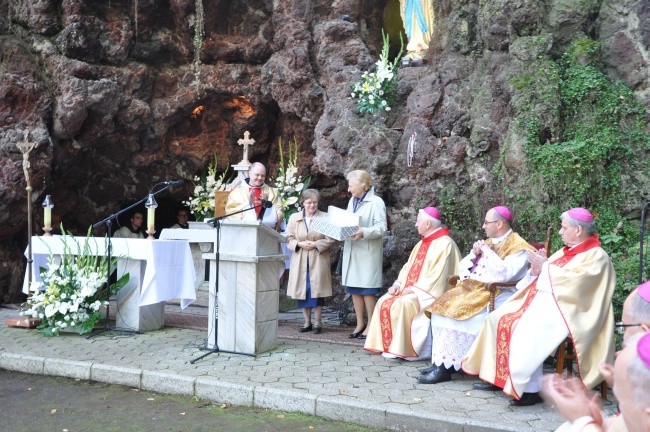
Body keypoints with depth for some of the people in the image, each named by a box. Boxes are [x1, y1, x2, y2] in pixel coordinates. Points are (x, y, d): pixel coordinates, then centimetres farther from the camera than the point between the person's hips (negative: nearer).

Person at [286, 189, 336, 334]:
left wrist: (316, 244, -14)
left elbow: (331, 238, -3)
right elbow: (289, 238, 7)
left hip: (318, 261, -3)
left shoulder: (325, 217, 0)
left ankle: (317, 323, 10)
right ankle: (307, 322, 18)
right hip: (300, 261, 3)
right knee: (302, 291, 6)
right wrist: (300, 244, -10)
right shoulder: (294, 218, 8)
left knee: (317, 291, -2)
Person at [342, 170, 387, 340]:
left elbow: (381, 227, -15)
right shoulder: (352, 201, 14)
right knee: (354, 288, 10)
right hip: (352, 251, 7)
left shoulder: (376, 202, -9)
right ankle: (360, 324, 20)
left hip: (368, 252, -7)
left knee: (368, 290, -2)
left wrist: (363, 232, -29)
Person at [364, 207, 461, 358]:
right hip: (411, 289, 9)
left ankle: (402, 349, -22)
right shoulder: (422, 243, 18)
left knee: (403, 304, -31)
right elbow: (409, 267, 18)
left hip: (427, 293, -9)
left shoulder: (445, 244, -11)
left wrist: (414, 288, -19)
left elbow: (438, 275, -19)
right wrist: (398, 284, 1)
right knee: (384, 301, -8)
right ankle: (387, 345, -7)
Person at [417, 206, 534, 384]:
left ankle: (445, 366, -19)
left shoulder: (518, 246, -6)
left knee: (458, 311, -26)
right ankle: (441, 361, -12)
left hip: (496, 294, -8)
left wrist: (487, 251, -13)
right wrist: (474, 253, -1)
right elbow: (464, 268, 18)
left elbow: (504, 274, -22)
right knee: (443, 306, -11)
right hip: (474, 288, 8)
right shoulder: (488, 242, 18)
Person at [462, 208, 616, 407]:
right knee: (499, 319, -6)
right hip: (542, 300, 9)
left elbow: (572, 282, -21)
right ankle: (499, 375, -3)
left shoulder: (596, 256, -5)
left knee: (526, 329, -33)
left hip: (564, 309, -9)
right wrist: (536, 270, -3)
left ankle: (530, 388, -24)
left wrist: (545, 267, -13)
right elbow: (544, 278, 18)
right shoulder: (565, 252, 21)